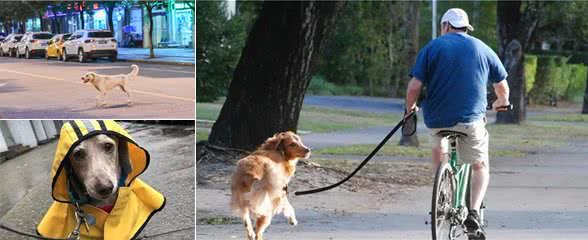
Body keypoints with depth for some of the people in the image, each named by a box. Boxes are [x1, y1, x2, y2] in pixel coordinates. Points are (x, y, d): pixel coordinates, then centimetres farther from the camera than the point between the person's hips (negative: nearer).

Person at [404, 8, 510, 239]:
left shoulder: (432, 47, 1)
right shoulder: (482, 48, 7)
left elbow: (414, 86, -8)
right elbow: (502, 86, 16)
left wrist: (410, 108, 11)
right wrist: (501, 103, 37)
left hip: (436, 118, 0)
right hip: (471, 119, 0)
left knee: (438, 144, 32)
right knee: (481, 167, 14)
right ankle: (473, 212, -7)